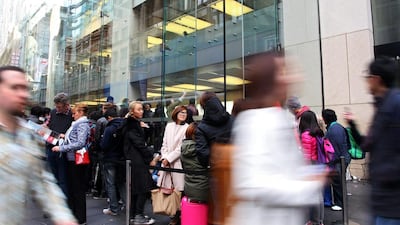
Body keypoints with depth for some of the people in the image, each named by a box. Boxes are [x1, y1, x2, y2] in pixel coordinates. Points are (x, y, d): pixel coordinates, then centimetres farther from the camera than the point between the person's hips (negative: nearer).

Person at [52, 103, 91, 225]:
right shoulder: (77, 124, 15)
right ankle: (72, 213, 31)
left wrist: (61, 148, -20)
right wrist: (65, 137, 7)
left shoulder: (83, 125, -14)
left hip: (77, 160, -9)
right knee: (71, 187, 17)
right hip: (72, 159, 9)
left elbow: (80, 143, -23)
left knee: (78, 189, 1)